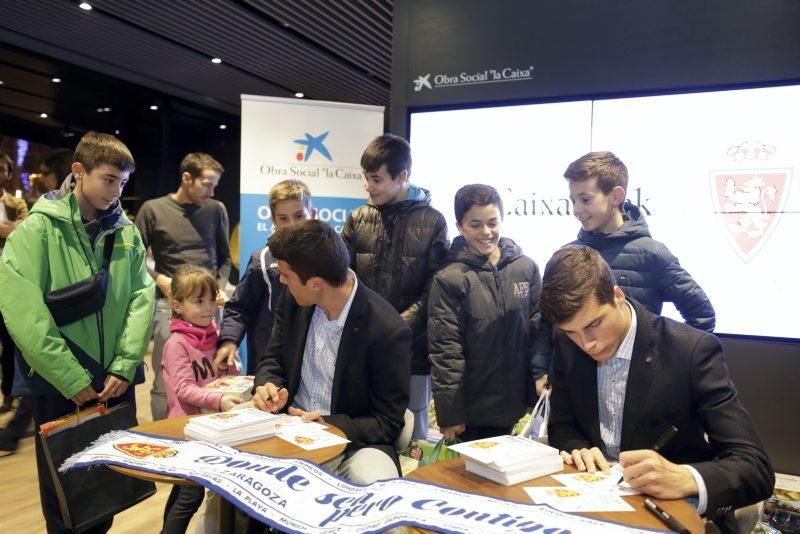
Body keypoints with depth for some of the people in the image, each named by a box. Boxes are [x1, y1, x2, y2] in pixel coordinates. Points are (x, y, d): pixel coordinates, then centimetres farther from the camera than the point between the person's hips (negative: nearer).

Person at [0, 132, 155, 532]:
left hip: (116, 381, 4)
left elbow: (141, 299, -1)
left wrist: (123, 368, -10)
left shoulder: (127, 233, 2)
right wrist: (72, 380, -17)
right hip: (57, 384, -3)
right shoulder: (37, 229, -10)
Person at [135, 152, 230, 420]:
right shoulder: (153, 209, 0)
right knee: (164, 381, 2)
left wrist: (220, 288, 1)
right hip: (170, 303, -2)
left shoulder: (216, 210, 6)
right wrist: (158, 279, -9)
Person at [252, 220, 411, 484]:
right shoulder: (293, 300, -4)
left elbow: (388, 423, -10)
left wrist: (328, 425, -24)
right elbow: (273, 360, 10)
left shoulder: (389, 331, -20)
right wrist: (268, 387, -12)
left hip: (353, 441, -4)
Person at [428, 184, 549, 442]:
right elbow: (444, 351, -10)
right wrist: (449, 413, -10)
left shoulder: (526, 268, 1)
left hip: (515, 400, 3)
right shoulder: (449, 279, -9)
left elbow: (540, 328, 7)